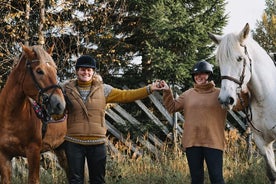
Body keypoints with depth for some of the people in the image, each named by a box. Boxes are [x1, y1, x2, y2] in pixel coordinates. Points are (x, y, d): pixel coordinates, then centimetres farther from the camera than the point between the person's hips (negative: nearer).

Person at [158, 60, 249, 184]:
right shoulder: (188, 95, 12)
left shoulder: (220, 94, 3)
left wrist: (242, 94, -22)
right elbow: (172, 107, 15)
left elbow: (237, 105, -4)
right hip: (192, 142, 3)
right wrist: (167, 92, 1)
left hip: (213, 142, -3)